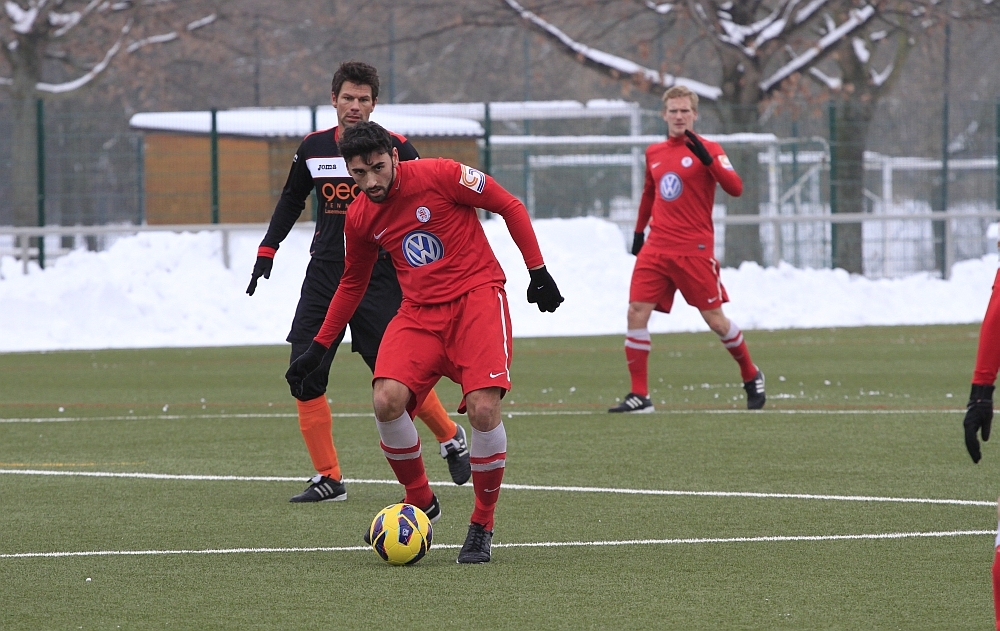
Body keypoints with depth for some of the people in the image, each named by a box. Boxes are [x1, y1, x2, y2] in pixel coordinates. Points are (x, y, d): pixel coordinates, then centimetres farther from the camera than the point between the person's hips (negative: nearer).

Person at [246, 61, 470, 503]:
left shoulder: (395, 149, -6)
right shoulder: (314, 148, 6)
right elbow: (291, 199, 22)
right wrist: (268, 249, 14)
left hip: (380, 279, -4)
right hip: (325, 274, 4)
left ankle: (451, 438, 21)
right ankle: (328, 479, 1)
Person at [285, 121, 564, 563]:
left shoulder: (439, 175, -12)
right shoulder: (359, 218, 2)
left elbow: (510, 207, -1)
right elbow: (352, 283, 19)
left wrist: (538, 271, -4)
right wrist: (318, 348, 19)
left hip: (476, 295, -4)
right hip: (419, 311, 4)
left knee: (483, 408, -21)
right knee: (387, 400, -20)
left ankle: (482, 526, -1)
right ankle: (420, 502, 4)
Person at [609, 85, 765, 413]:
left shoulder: (707, 150, -4)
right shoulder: (653, 153, 13)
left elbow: (735, 188, -17)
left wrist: (707, 158, -26)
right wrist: (639, 231, 30)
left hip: (695, 250, -5)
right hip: (656, 248, 5)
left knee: (715, 319, -1)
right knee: (636, 312, -8)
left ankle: (751, 377, 23)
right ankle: (639, 395, -4)